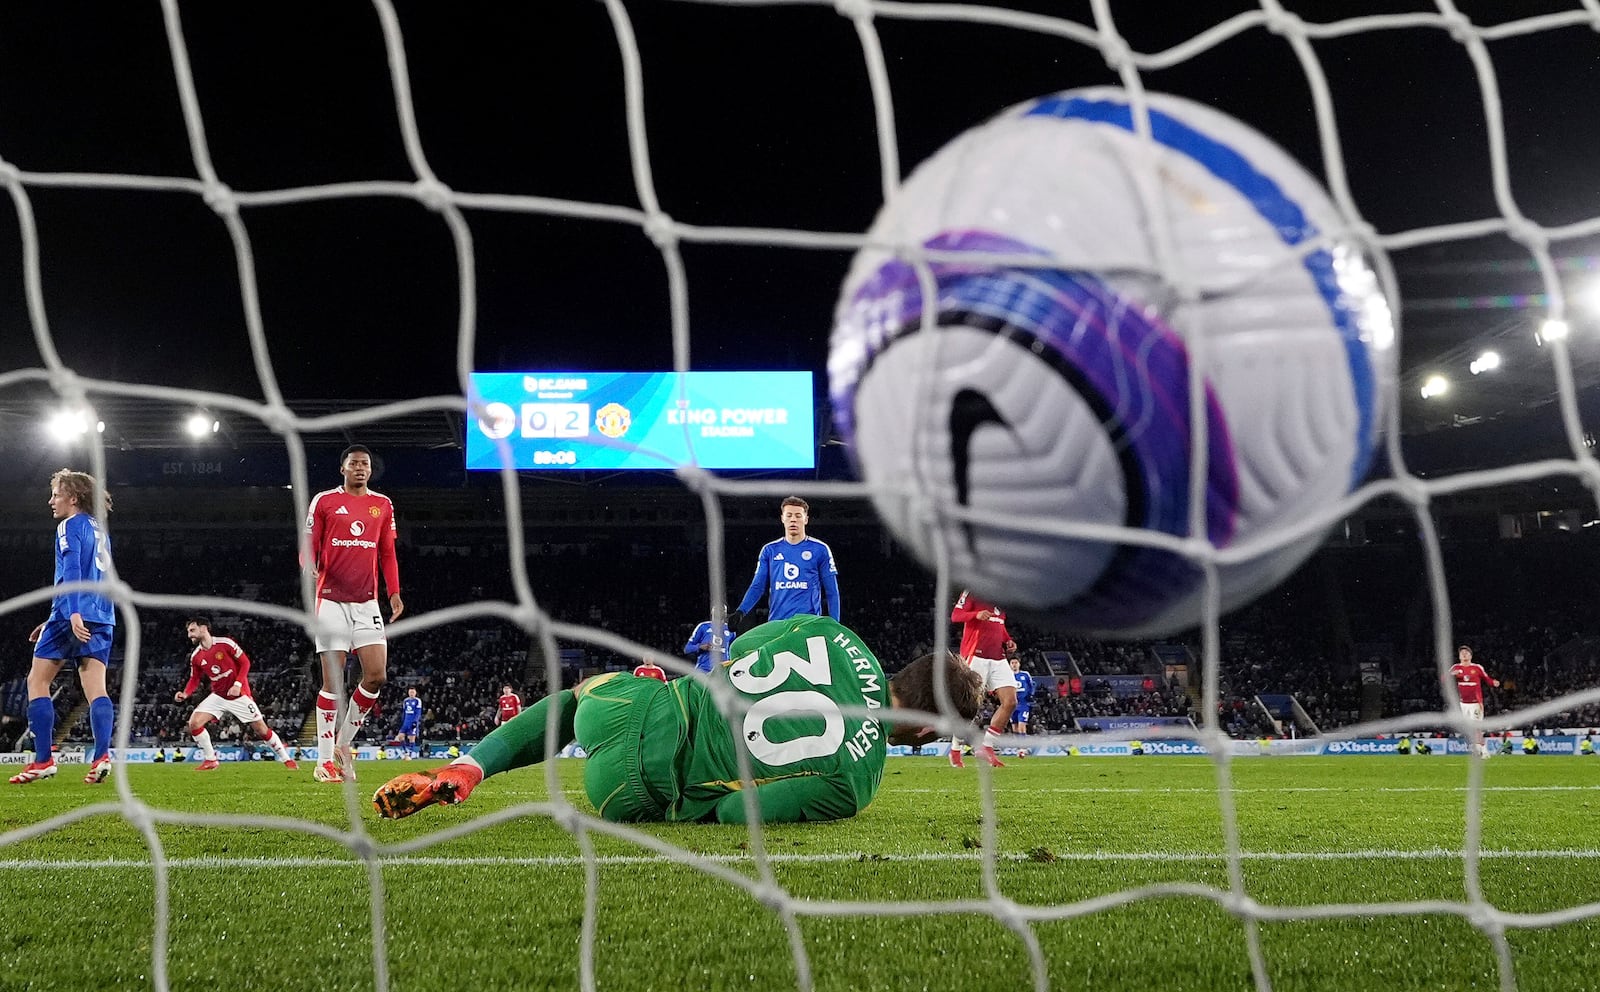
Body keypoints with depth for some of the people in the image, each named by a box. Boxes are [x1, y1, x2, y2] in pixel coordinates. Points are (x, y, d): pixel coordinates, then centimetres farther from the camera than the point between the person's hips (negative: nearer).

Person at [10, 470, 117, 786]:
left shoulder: (70, 526, -2)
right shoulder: (100, 531, 23)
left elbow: (72, 570, -16)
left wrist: (73, 613, -27)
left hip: (74, 616, -7)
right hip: (102, 618, 7)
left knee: (37, 682, 4)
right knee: (96, 689, -1)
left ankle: (43, 760, -1)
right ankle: (102, 755, -19)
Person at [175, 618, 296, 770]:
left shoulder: (225, 643, -13)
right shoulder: (196, 656, 0)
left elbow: (245, 662, -9)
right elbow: (194, 680, 8)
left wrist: (238, 684, -19)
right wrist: (185, 694, -11)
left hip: (239, 695, -4)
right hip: (218, 696, 4)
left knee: (261, 729, -4)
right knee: (194, 722, -13)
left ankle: (286, 759, 10)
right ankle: (211, 761, 0)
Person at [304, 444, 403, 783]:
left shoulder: (383, 505, 13)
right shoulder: (324, 501, 3)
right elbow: (309, 546, 2)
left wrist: (394, 592, 6)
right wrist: (311, 568, -20)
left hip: (367, 602, 3)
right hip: (332, 600, -3)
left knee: (377, 675, -6)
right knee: (332, 680, -4)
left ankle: (343, 742, 13)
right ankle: (325, 760, 3)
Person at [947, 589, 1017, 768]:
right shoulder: (972, 592, -2)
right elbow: (955, 616, -11)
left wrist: (1008, 641, 12)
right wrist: (976, 615, -29)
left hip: (998, 658, 7)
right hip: (976, 656, -7)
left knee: (1010, 702, -5)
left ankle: (986, 747, 3)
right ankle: (955, 751, 11)